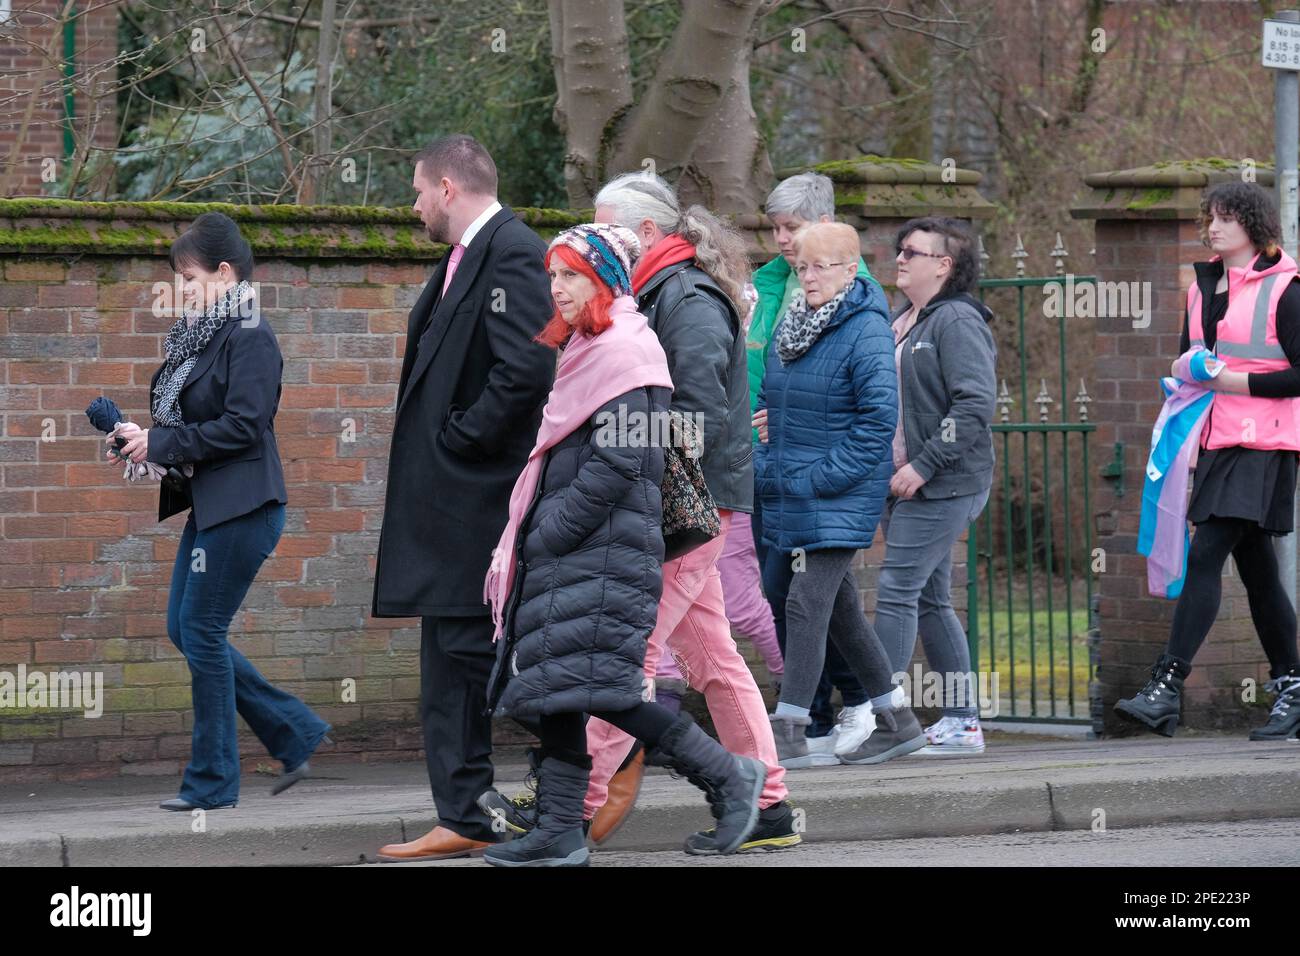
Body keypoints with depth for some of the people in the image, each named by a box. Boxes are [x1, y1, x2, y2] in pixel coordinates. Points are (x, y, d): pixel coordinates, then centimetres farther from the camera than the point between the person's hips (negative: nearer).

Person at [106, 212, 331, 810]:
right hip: (210, 507, 10)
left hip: (242, 507, -10)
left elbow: (242, 426, -21)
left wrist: (159, 444, -18)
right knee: (184, 629, 10)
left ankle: (213, 782, 4)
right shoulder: (203, 334, 14)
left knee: (202, 631, -5)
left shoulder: (249, 336, -13)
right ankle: (294, 735, 17)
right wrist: (142, 441, 1)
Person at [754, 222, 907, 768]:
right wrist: (766, 464, 7)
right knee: (838, 606, 14)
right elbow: (770, 399, 23)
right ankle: (894, 717, 25)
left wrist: (823, 477, -19)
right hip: (788, 494, 9)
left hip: (839, 497, -8)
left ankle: (789, 729, -10)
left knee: (806, 604, -12)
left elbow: (880, 415, -19)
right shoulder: (791, 325, 12)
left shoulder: (865, 330, -13)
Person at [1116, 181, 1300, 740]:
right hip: (1216, 442, 8)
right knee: (1255, 566, 9)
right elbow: (1187, 360, 28)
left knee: (1205, 555, -17)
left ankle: (1167, 686, -23)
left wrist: (1233, 381, -15)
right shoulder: (1203, 288, 16)